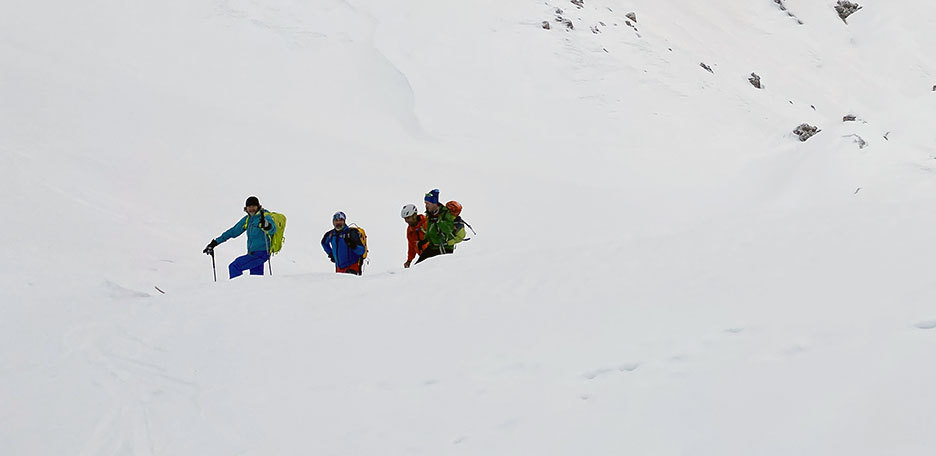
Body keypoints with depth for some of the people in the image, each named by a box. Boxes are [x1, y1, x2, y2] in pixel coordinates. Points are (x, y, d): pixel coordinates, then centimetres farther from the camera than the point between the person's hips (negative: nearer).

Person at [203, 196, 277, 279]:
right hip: (253, 253, 8)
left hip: (261, 253, -8)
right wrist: (215, 242, 19)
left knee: (234, 267, -12)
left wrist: (266, 225, -54)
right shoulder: (248, 219, 13)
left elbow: (273, 229, -29)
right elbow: (234, 231, 20)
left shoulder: (265, 217, -9)